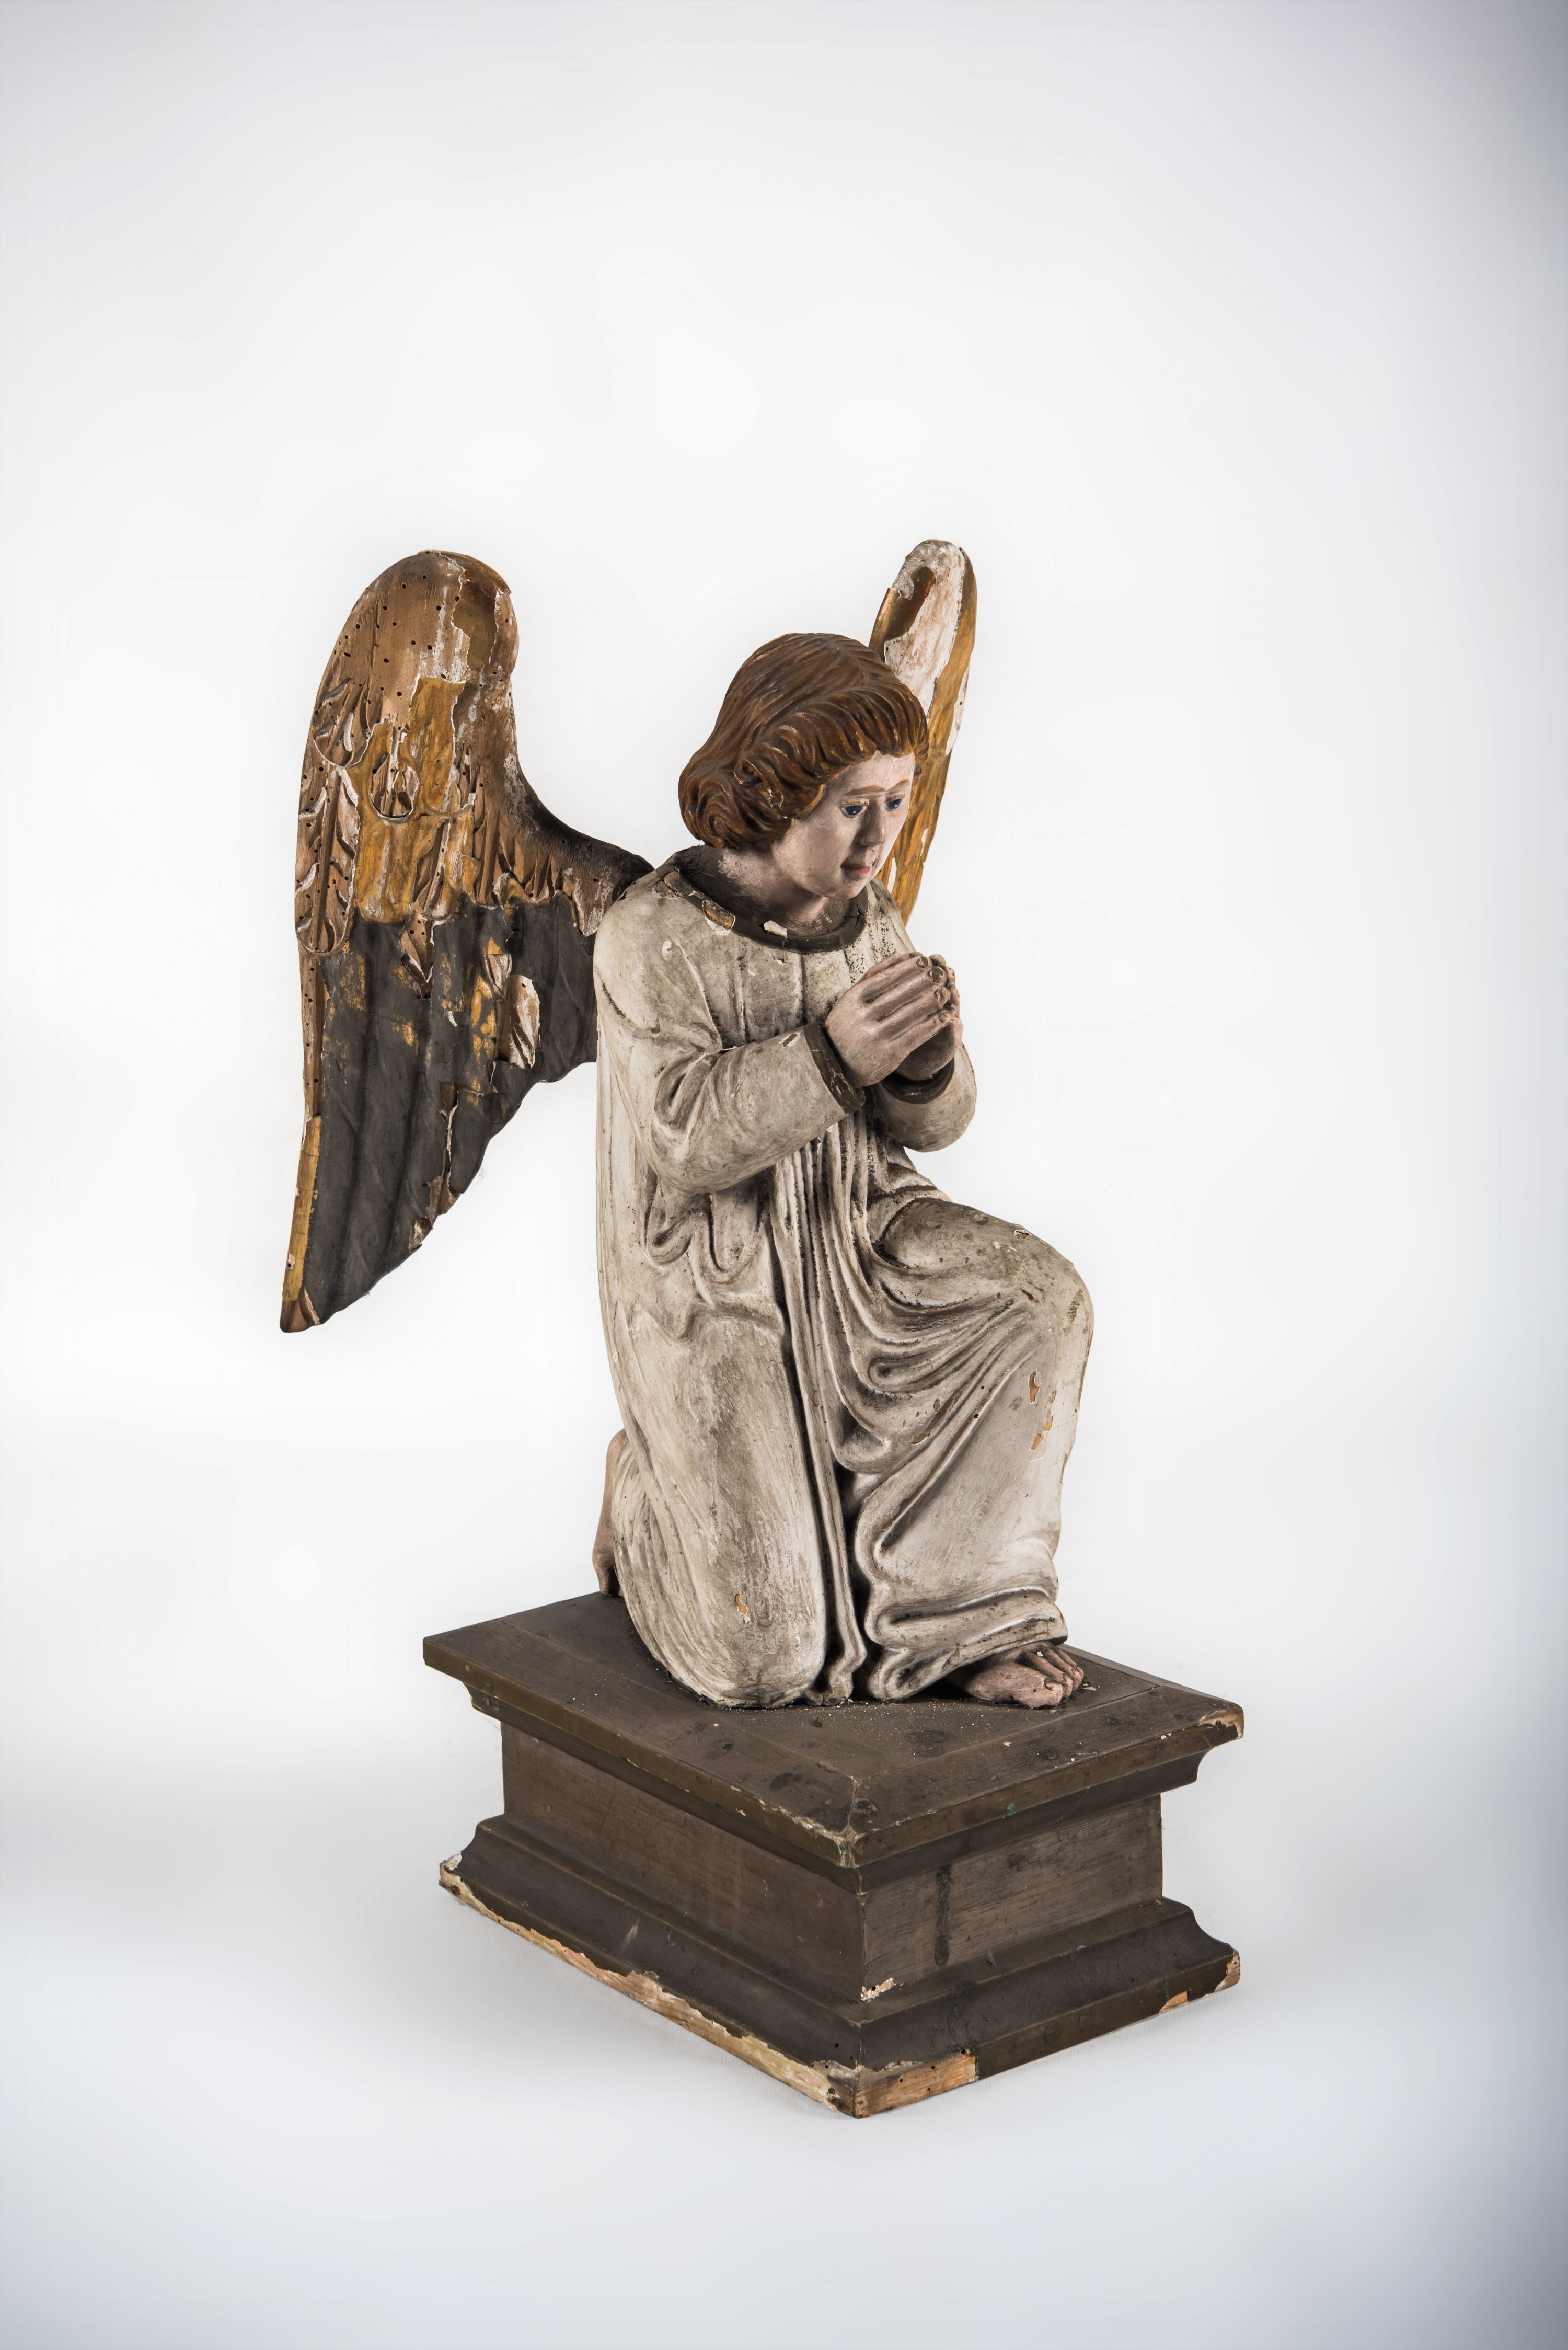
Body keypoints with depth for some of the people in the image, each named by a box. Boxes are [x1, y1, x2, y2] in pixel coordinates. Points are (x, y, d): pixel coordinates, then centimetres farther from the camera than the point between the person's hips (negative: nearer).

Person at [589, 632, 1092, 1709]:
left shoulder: (870, 919, 1)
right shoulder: (653, 938, -17)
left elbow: (928, 1124, 3)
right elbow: (685, 1142, -23)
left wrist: (929, 1061, -21)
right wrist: (831, 1056, -36)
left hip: (852, 1238, 5)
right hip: (714, 1288, -5)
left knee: (1041, 1298, -25)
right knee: (764, 1660, -12)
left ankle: (964, 1603, -8)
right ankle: (651, 1500, 24)